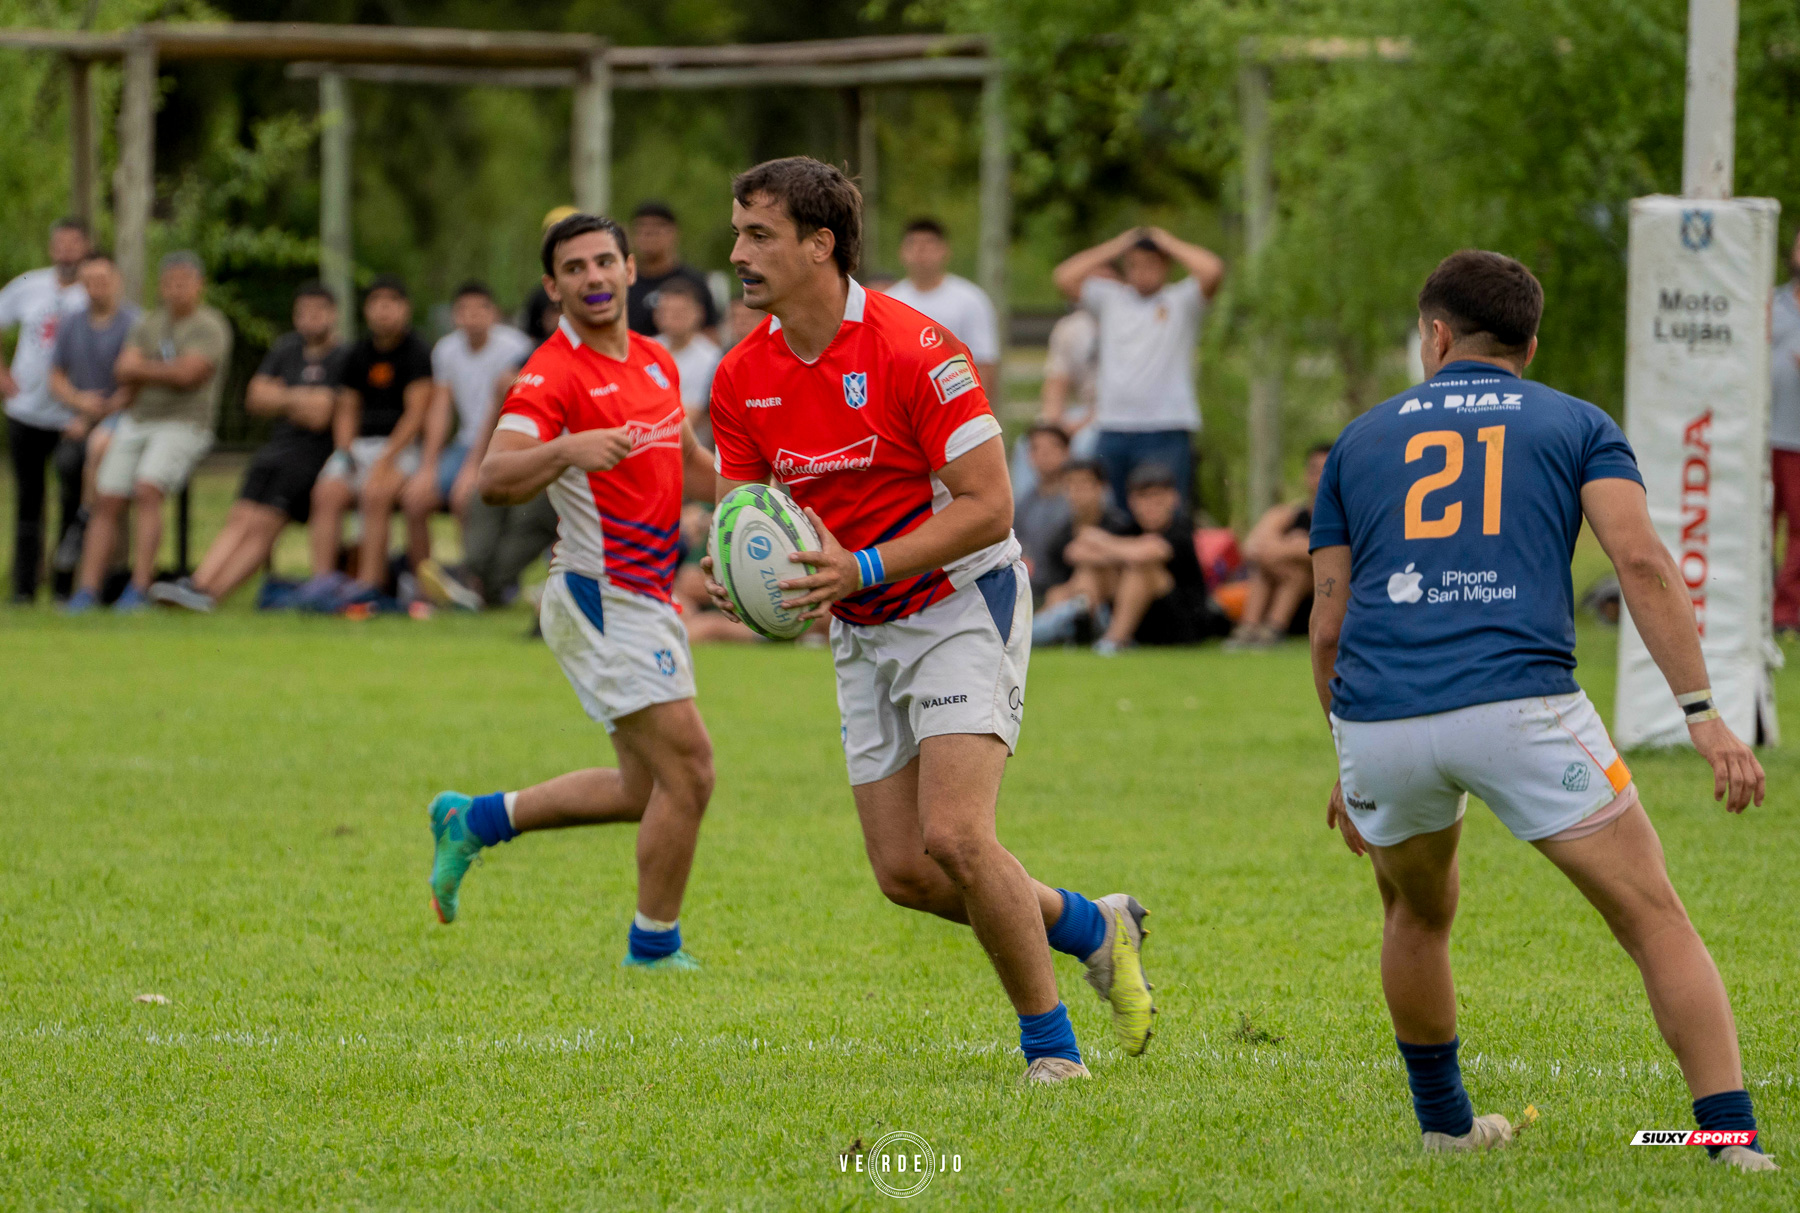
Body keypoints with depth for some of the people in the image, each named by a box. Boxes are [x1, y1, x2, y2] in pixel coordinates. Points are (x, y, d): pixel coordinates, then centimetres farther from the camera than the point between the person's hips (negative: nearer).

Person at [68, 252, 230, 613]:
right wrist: (164, 372, -11)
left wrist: (141, 370, -3)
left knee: (147, 490, -27)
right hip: (136, 421, 6)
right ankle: (87, 591, -8)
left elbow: (187, 374, -16)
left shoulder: (209, 327, -3)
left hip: (184, 425, -6)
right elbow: (124, 372, 5)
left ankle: (139, 589, -28)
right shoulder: (148, 326, 17)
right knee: (107, 500, -8)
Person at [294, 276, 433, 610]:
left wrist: (385, 460, -17)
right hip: (359, 445, 5)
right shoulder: (358, 354, 17)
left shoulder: (418, 353, -1)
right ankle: (322, 577, -32)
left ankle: (368, 582, -35)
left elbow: (416, 413, -8)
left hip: (401, 445, -5)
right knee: (327, 492, -24)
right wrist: (345, 453, 0)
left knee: (376, 494, -34)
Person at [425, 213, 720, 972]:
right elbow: (495, 479, -30)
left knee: (644, 787, 17)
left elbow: (688, 459, 27)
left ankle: (475, 822, 29)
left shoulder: (656, 362, 10)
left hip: (645, 600, 9)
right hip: (604, 598, -9)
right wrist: (567, 449, -46)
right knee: (688, 772, -9)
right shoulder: (553, 374, -16)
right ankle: (654, 949, 4)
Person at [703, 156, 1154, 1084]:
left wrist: (864, 569, -29)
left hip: (961, 606, -7)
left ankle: (1051, 1046, -5)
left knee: (954, 835, -21)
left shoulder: (913, 350, -20)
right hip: (863, 635, 7)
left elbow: (988, 506, -20)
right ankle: (1090, 927, 26)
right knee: (904, 872, 2)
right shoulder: (742, 379, 0)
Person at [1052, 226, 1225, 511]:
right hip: (1112, 431, 4)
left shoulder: (1181, 301, 6)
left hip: (1166, 435, -4)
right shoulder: (1111, 299, 16)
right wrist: (1115, 247, 10)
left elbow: (1211, 271, -11)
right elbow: (1065, 277, 9)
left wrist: (1168, 244, 3)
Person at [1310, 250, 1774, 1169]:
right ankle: (1732, 1136, -10)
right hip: (1520, 704, -3)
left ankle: (1443, 1123, 38)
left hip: (1379, 716, 3)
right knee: (1655, 921, 3)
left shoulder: (1359, 442, 22)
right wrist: (1702, 712, -5)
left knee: (1417, 914, 31)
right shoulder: (1577, 426, 15)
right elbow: (1640, 560, -2)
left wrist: (1351, 768, 32)